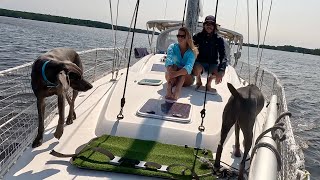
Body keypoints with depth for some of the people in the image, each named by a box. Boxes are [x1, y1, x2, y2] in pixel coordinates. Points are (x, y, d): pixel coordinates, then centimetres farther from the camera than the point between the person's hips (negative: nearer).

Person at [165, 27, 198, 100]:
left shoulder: (191, 51, -12)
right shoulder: (172, 47, -6)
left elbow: (189, 67, -31)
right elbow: (168, 60, -27)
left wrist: (176, 73, -51)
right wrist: (170, 71, -49)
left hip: (186, 78, -1)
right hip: (172, 78, 1)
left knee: (184, 71, -31)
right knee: (174, 67, -29)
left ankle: (177, 91, -57)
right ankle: (169, 90, -55)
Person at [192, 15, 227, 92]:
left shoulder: (219, 39, -3)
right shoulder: (198, 37, -2)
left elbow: (223, 56, -13)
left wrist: (220, 72, -29)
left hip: (212, 64, 1)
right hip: (199, 62, -1)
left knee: (220, 73, -30)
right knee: (197, 69, -36)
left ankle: (209, 83, 6)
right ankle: (198, 82, 3)